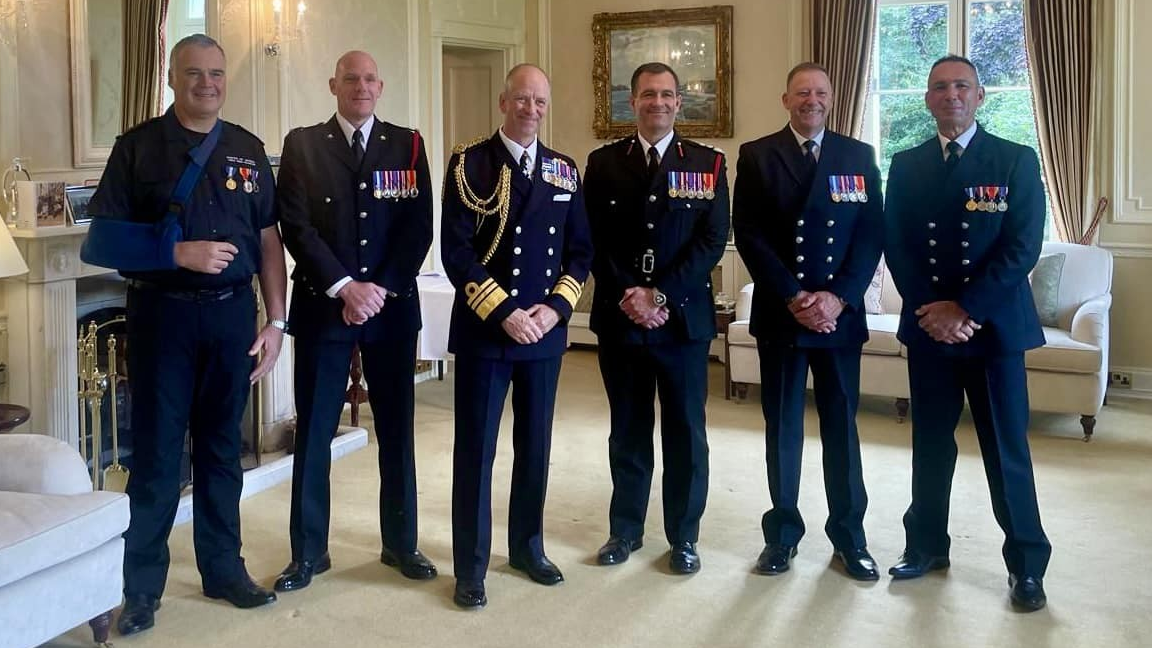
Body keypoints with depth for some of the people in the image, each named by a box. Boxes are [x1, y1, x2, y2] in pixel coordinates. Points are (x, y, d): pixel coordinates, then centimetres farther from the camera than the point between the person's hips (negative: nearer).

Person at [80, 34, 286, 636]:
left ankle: (223, 567, 26)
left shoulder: (248, 150, 8)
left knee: (222, 448, 13)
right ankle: (141, 587, 14)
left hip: (232, 313, 3)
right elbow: (102, 239, -7)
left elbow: (268, 240, 8)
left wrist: (275, 320, 2)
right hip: (162, 313, -3)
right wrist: (179, 252, -19)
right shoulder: (137, 147, -1)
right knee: (156, 452, 2)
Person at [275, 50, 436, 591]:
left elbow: (419, 227, -1)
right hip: (322, 306, -1)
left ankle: (400, 542, 22)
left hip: (393, 305, 1)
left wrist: (380, 290, -11)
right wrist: (345, 287, -15)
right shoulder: (302, 145, 3)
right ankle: (309, 551, 15)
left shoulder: (407, 144, 6)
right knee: (313, 431, 4)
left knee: (397, 428, 9)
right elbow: (297, 227, -6)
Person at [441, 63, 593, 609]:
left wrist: (555, 307, -7)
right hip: (483, 331, -4)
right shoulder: (470, 164, -4)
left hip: (545, 331, 4)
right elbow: (456, 251, -10)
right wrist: (504, 312, -15)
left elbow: (580, 251, 8)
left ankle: (527, 548, 29)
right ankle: (470, 568, 13)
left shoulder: (564, 171, 9)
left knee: (535, 446, 13)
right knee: (475, 451, 2)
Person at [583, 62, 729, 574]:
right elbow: (594, 241, 0)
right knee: (628, 430, 11)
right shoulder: (603, 163, 5)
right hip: (619, 317, 1)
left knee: (686, 432, 6)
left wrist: (660, 294, -15)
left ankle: (683, 536, 19)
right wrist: (627, 297, -12)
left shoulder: (708, 163, 2)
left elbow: (712, 241, -6)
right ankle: (625, 528, 24)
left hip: (684, 317, -1)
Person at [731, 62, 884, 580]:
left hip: (840, 313, 1)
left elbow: (872, 234, 1)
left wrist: (839, 297, -12)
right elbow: (748, 235, -5)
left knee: (842, 426, 8)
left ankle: (849, 535, 20)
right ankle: (783, 532, 18)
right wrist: (793, 298, -13)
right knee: (782, 428, 6)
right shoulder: (756, 156, 2)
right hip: (779, 313, -1)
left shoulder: (859, 157, 7)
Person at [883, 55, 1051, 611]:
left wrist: (964, 309, -16)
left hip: (994, 326, -2)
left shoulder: (1016, 161, -1)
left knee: (1006, 448, 2)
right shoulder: (906, 165, 8)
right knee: (930, 442, 11)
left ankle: (1027, 563, 14)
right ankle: (926, 544, 25)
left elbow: (1022, 247, -10)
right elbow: (895, 246, 3)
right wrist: (931, 310, -10)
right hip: (928, 325, 3)